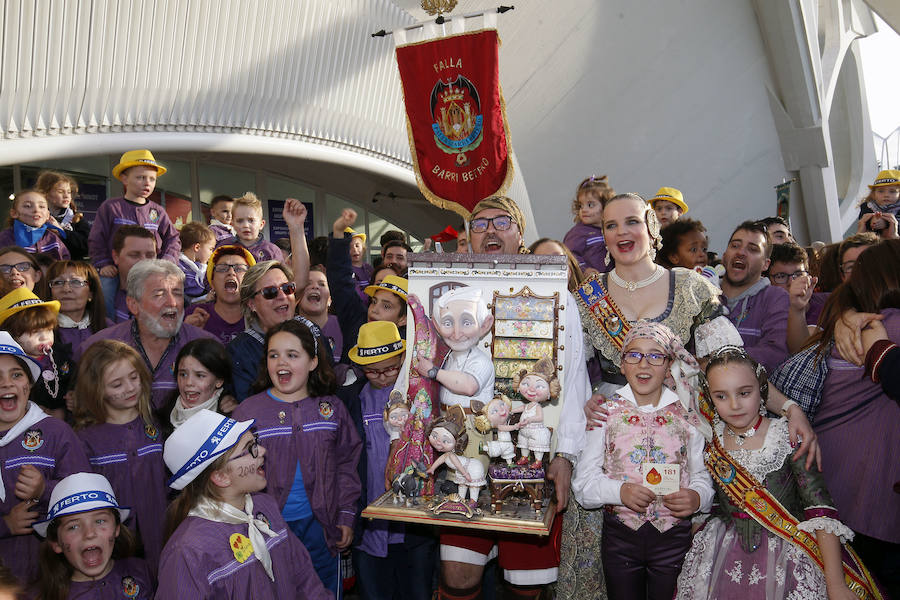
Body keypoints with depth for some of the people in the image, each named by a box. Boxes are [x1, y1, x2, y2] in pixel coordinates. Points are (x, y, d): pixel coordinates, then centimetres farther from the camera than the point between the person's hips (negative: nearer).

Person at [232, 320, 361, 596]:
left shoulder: (332, 408, 0)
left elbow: (347, 464, 5)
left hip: (321, 524, 1)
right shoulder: (247, 411, -5)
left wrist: (346, 516, 2)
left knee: (326, 592, 15)